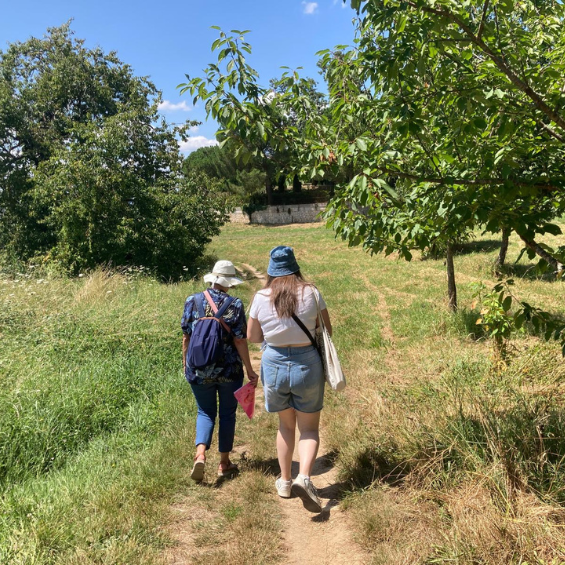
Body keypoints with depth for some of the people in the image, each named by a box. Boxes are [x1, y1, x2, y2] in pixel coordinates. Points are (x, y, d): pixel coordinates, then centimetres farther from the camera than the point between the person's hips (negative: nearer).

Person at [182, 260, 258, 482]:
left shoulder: (193, 301, -4)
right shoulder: (234, 305, -11)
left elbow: (186, 337, 0)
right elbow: (240, 341, -11)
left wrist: (185, 362, 15)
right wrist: (249, 370, -3)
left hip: (199, 370, 2)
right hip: (229, 370, -2)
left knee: (205, 412, 17)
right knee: (227, 413, 14)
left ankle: (200, 453, -4)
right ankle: (224, 463, 24)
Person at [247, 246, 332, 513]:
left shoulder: (261, 298, -6)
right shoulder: (311, 293, -8)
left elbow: (252, 336, 2)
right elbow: (327, 330, -1)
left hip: (274, 364, 2)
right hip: (307, 363, -1)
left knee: (286, 424, 22)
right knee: (309, 428, 13)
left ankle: (285, 481, 31)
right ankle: (304, 477, -9)